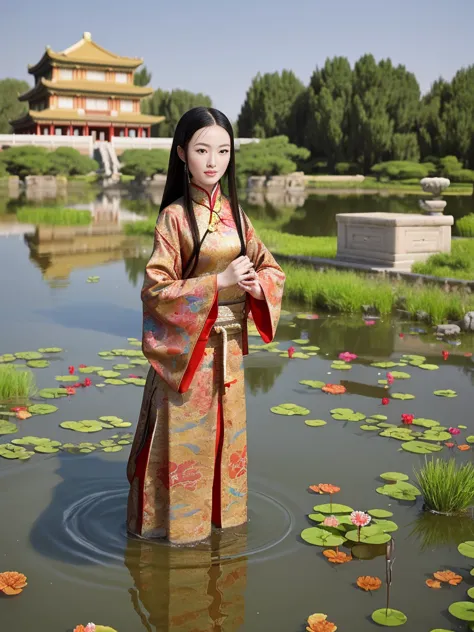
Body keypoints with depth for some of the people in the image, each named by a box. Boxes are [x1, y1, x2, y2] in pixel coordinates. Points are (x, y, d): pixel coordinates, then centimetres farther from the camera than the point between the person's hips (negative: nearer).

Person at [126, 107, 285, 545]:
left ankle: (220, 509, 35)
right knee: (186, 435, 6)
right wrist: (219, 282, -22)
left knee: (225, 430, 17)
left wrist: (257, 285, -12)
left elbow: (270, 267, 11)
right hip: (187, 348, -6)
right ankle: (178, 520, 24)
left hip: (229, 346, 6)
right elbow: (156, 290, -17)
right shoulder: (175, 216, -13)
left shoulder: (233, 211, 4)